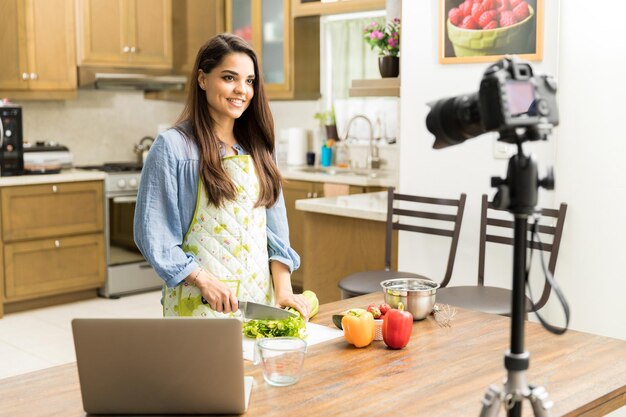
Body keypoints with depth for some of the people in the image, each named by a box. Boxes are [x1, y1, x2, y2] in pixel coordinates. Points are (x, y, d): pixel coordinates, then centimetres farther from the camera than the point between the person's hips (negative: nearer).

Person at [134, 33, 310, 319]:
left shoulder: (256, 146, 8)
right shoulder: (172, 147, -9)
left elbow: (275, 228, 7)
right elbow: (152, 233, -11)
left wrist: (283, 289, -3)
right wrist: (204, 281, -19)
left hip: (260, 297, 5)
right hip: (198, 302, -5)